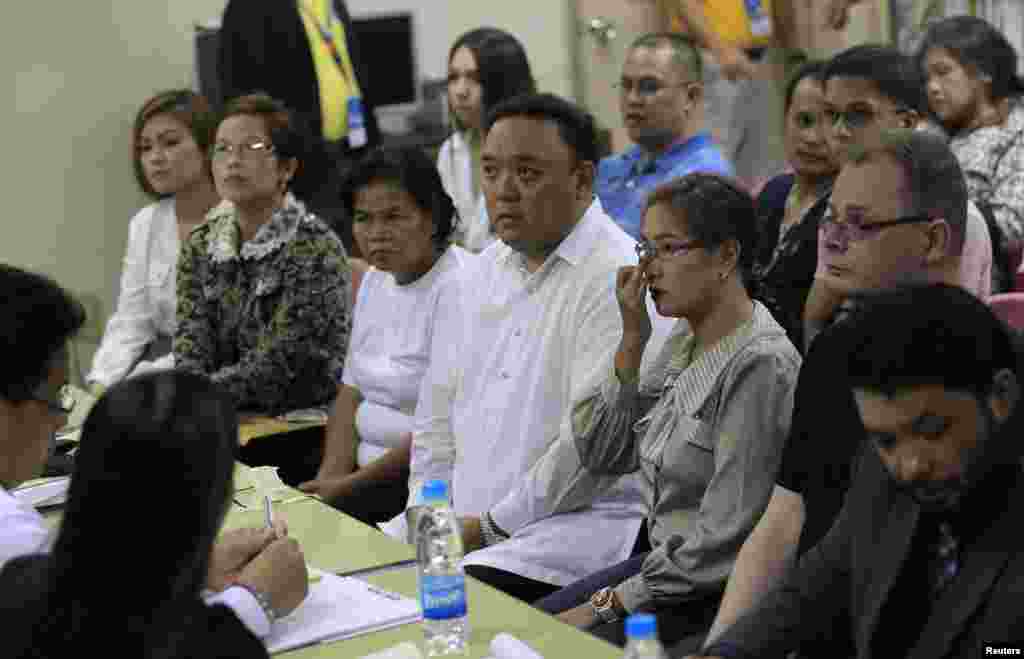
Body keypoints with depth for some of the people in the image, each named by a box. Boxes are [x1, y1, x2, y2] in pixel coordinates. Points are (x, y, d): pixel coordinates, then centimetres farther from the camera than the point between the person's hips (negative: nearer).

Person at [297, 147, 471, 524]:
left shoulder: (456, 287, -16)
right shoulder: (375, 280, 12)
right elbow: (351, 392, 14)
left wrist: (350, 485, -17)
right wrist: (330, 474, -3)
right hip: (369, 471, 8)